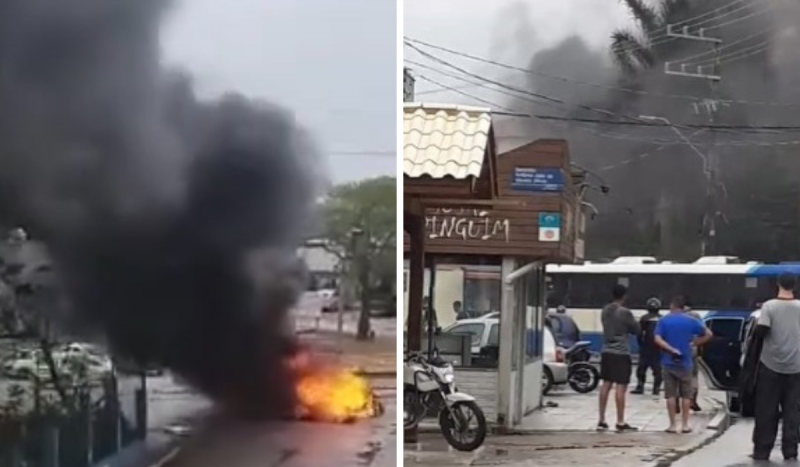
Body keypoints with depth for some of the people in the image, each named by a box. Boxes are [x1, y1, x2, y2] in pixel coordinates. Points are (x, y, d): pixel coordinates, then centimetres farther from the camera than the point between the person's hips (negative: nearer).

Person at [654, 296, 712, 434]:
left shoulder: (663, 321, -1)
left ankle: (673, 425, 3)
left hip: (668, 362, 0)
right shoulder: (690, 321, 2)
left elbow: (658, 339, -13)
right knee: (686, 395, 9)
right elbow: (708, 334, 3)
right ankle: (685, 425, 8)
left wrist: (672, 350, -12)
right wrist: (695, 342, 6)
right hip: (685, 362, 0)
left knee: (671, 395, 4)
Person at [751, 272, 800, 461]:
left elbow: (761, 331, -16)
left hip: (771, 365, -2)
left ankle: (762, 451, 7)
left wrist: (757, 324, 3)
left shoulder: (769, 306, -9)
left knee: (766, 411, 5)